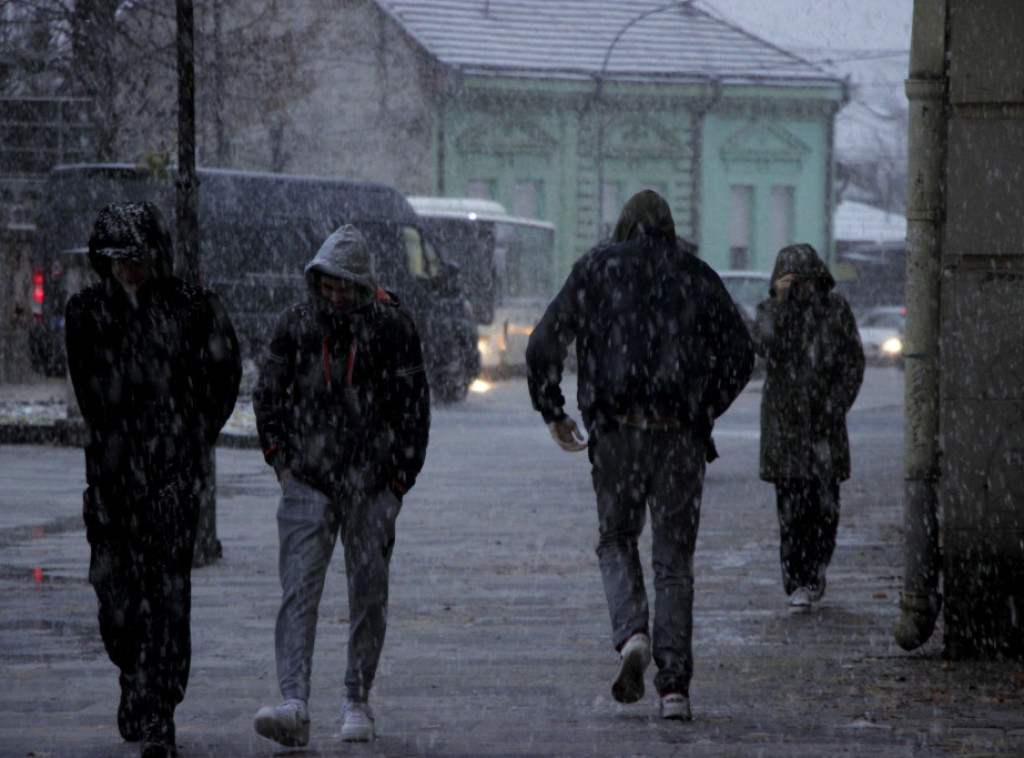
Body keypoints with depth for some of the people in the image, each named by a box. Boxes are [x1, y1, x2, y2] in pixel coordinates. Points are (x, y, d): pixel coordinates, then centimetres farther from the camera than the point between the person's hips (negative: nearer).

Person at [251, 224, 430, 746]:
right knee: (298, 591, -12)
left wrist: (399, 479, 1)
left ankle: (357, 702, 19)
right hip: (309, 482, 0)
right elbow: (268, 395, 14)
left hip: (372, 485, 0)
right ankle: (294, 705, -21)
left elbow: (414, 408, 4)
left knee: (369, 596, 6)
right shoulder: (297, 324, 3)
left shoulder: (392, 327, -2)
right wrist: (281, 460, 5)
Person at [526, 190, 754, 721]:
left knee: (616, 540, 16)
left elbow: (544, 344, 3)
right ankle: (674, 685, -1)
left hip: (617, 432, -1)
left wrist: (552, 412, 15)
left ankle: (632, 631, -12)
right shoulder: (697, 276, 11)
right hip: (680, 437, 1)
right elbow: (738, 355, 9)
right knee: (674, 558, 7)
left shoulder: (597, 269, 7)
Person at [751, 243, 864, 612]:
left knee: (825, 505, 0)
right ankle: (798, 584, -6)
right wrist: (780, 302, -22)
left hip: (825, 419, 2)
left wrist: (836, 405, -2)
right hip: (785, 420, -2)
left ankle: (815, 575, 17)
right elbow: (764, 345, -18)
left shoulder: (836, 309, 6)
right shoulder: (771, 311, 2)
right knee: (792, 506, -7)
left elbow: (853, 361, 8)